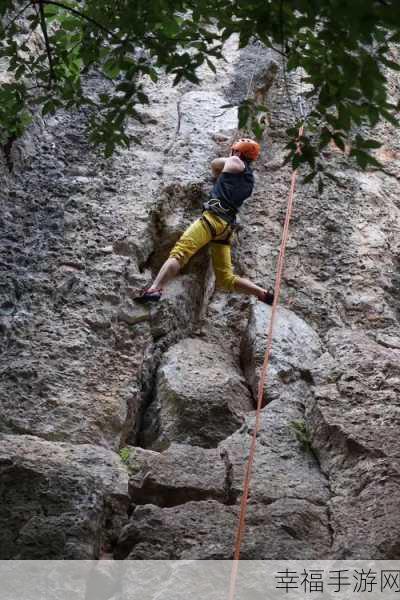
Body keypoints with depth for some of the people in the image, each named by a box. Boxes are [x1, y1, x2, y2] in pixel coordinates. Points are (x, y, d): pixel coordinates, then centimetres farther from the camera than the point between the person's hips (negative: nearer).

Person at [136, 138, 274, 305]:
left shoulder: (235, 162, 10)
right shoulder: (249, 180, 25)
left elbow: (214, 164, 29)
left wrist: (218, 177, 47)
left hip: (214, 217, -8)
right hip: (227, 226, 8)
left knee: (178, 253, -22)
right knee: (226, 279, 11)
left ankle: (154, 290, -39)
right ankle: (264, 294, 4)